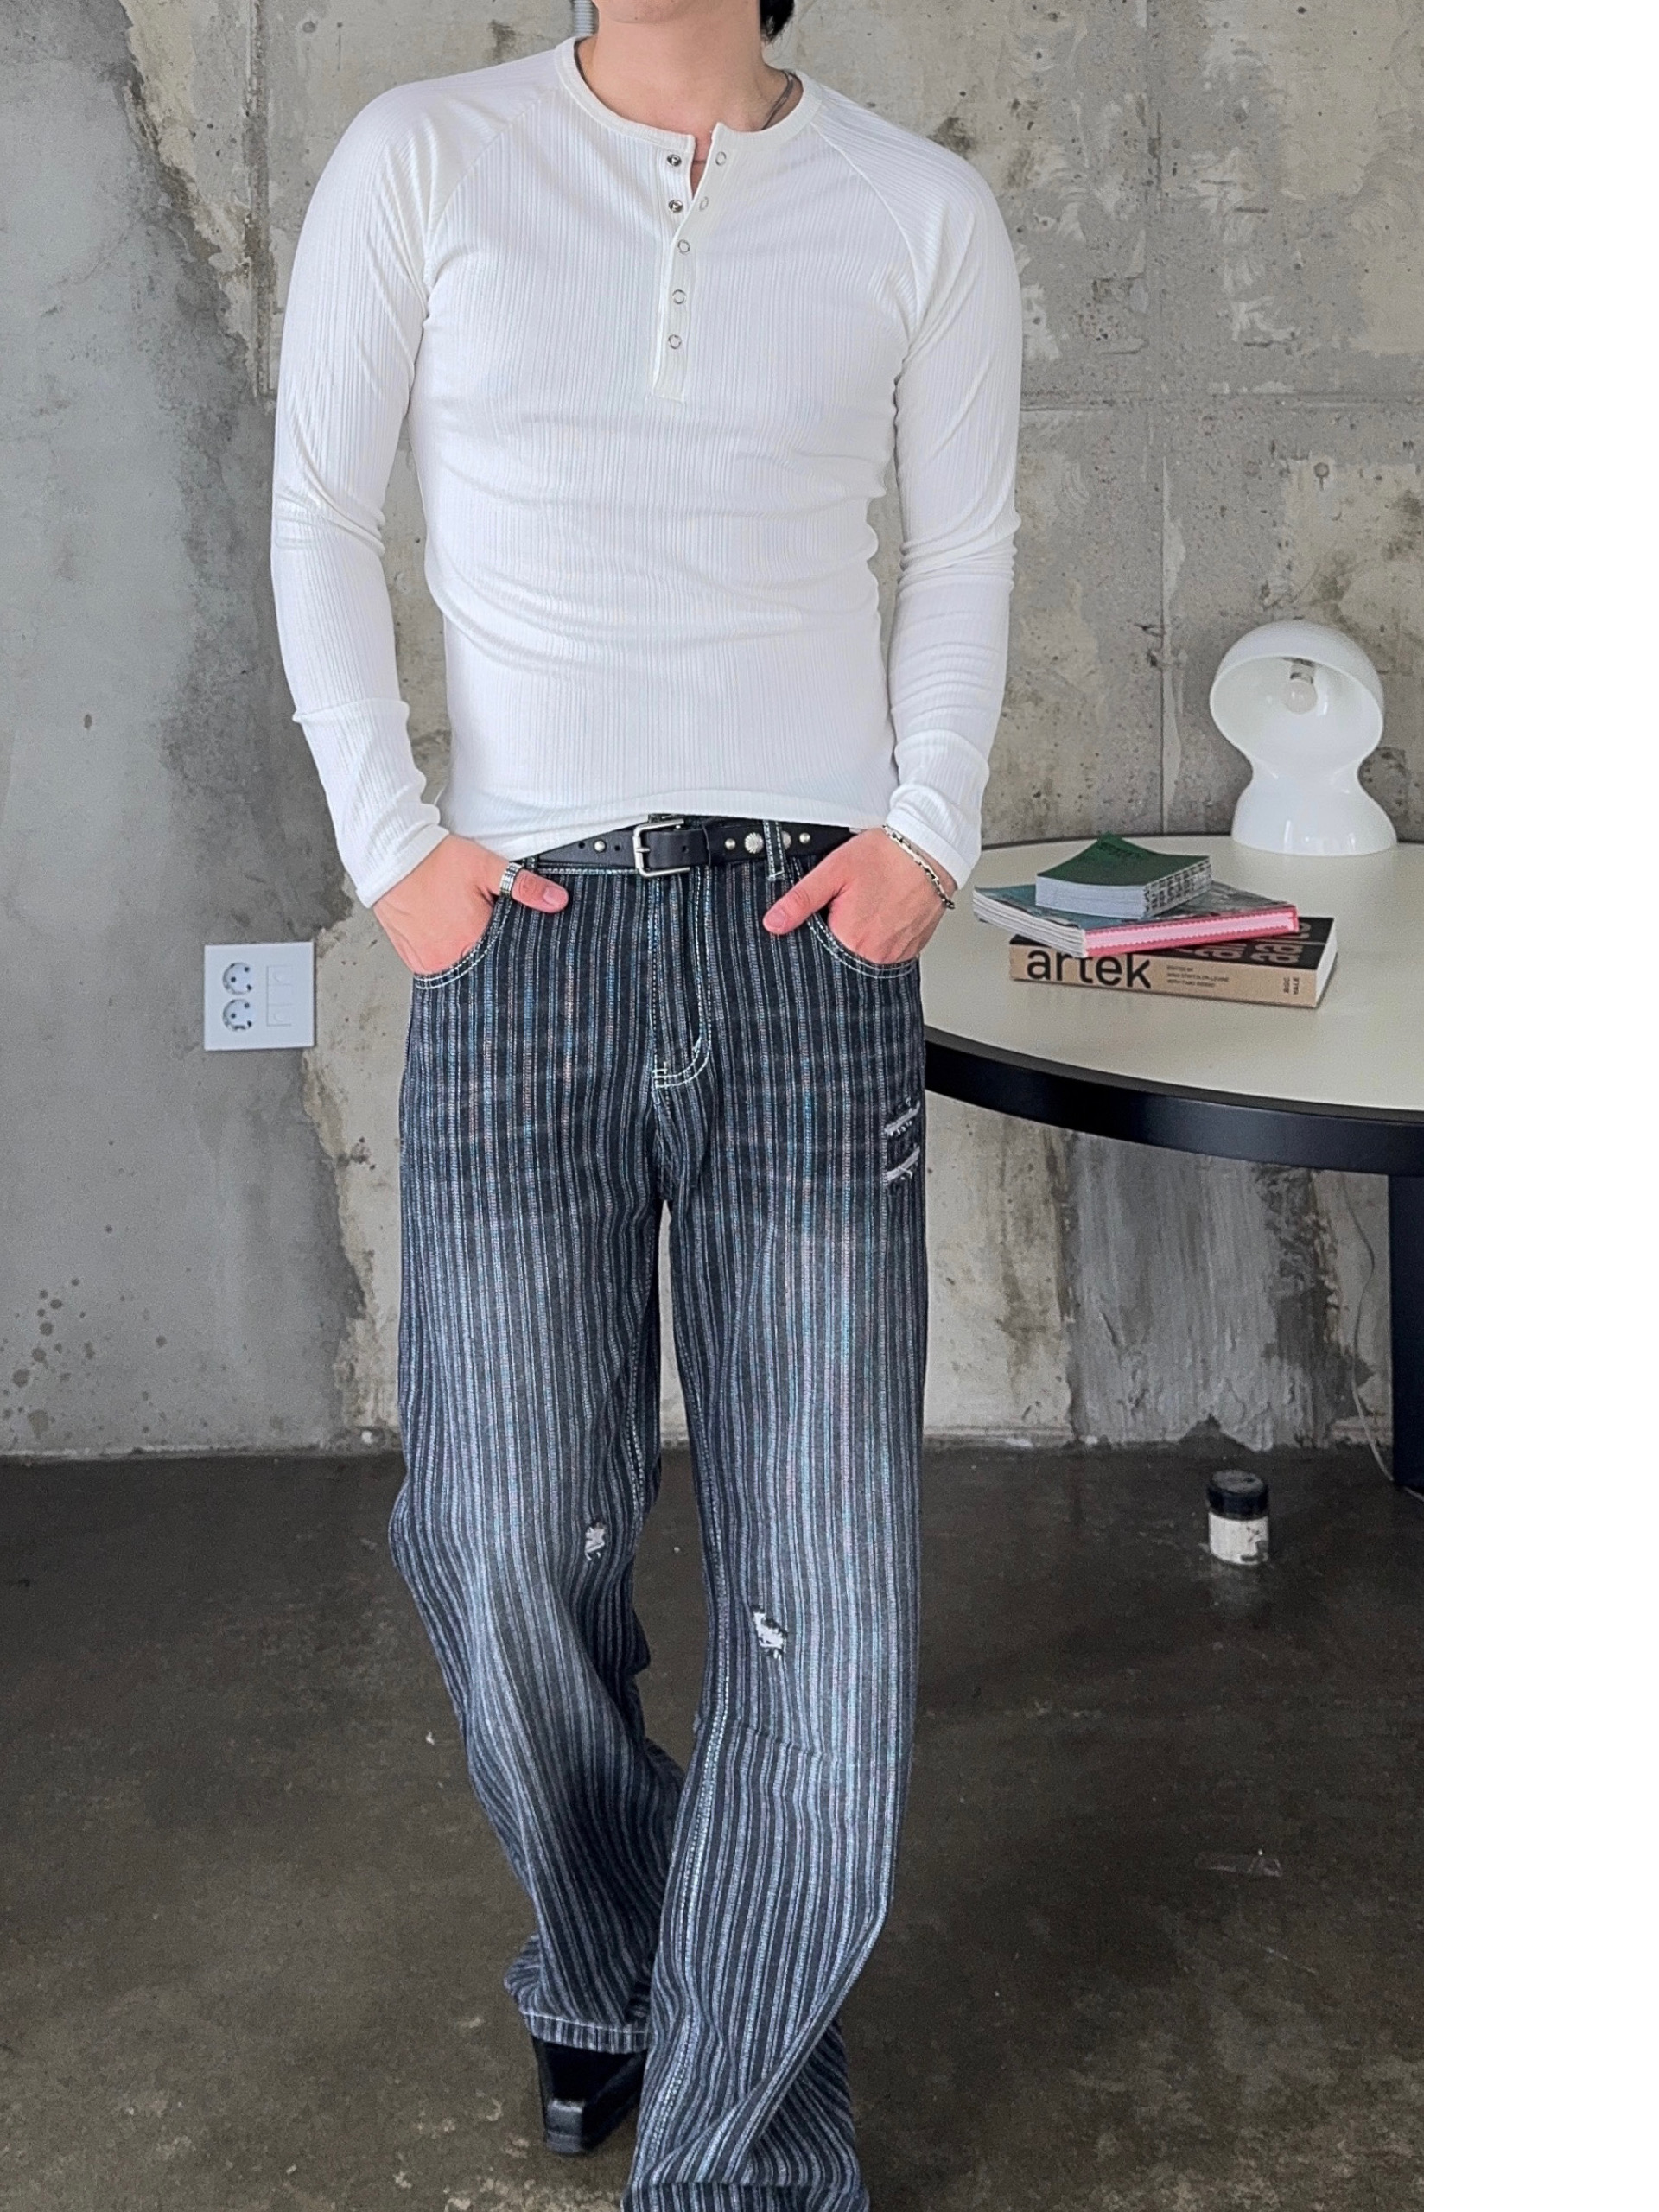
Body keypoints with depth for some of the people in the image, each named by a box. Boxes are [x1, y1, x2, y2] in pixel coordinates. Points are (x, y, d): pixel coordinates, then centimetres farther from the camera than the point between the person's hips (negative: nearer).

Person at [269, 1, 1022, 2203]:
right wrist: (387, 836, -3)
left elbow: (966, 547, 13)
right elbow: (320, 517, 6)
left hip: (809, 933, 0)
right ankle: (605, 1971, 34)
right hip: (521, 936, 0)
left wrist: (931, 826, -1)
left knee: (825, 1581, -2)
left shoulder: (923, 211, 5)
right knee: (507, 1535, 4)